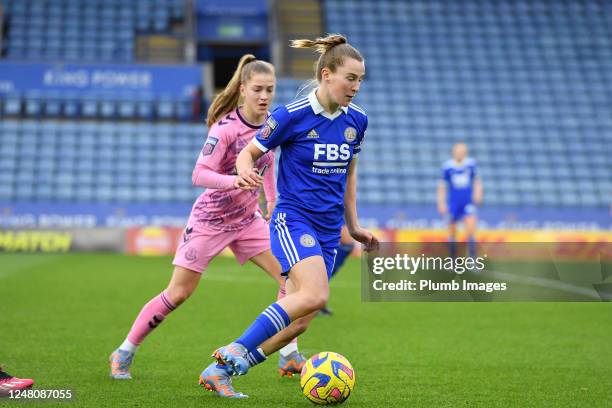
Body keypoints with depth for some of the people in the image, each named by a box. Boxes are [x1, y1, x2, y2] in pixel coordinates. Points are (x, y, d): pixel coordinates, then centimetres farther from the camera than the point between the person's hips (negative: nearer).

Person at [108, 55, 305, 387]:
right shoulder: (225, 128, -23)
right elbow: (199, 174, -30)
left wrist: (272, 200, 19)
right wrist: (234, 181, -46)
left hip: (247, 219, 6)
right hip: (210, 219, -6)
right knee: (178, 293, -4)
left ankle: (289, 355, 6)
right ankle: (124, 353, 11)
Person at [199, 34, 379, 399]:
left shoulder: (357, 120, 6)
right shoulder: (292, 116, -11)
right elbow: (248, 153, -2)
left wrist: (354, 226, 21)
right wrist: (245, 172, -25)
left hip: (329, 229, 6)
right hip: (293, 219, -6)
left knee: (296, 321, 0)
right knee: (315, 295, -28)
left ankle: (221, 369, 11)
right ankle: (236, 351, -17)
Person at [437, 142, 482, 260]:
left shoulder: (471, 164, 0)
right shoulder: (447, 166, -4)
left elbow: (476, 180, 14)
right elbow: (442, 185, 4)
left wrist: (478, 192, -2)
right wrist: (441, 203, 0)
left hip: (468, 202, 0)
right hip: (453, 203, 0)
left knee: (471, 227, -17)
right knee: (452, 231, 6)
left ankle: (472, 258, -15)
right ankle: (453, 258, 21)